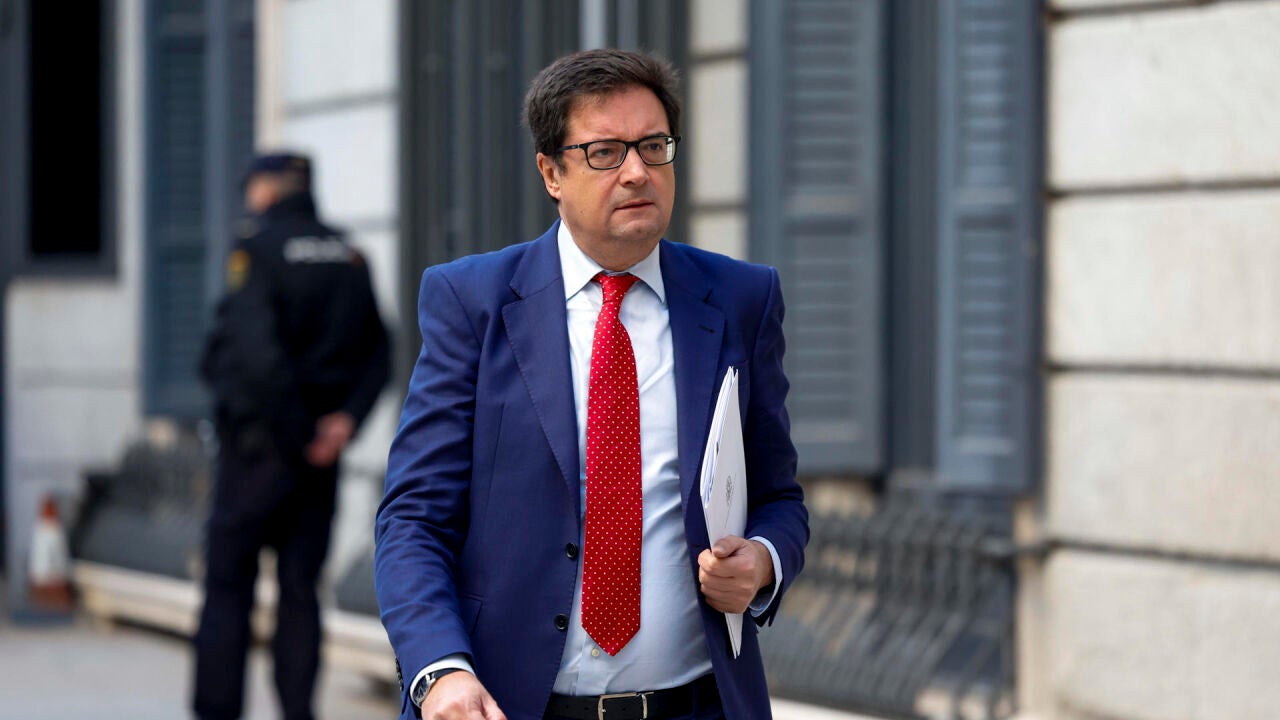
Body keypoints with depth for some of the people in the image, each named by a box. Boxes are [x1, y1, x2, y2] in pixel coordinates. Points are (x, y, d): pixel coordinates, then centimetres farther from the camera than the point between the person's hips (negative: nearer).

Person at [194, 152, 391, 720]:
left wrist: (299, 434, -13)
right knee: (300, 587, 8)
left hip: (259, 440, -5)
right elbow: (377, 352, 5)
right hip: (320, 454, 5)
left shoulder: (258, 249, -9)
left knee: (228, 585, 2)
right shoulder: (349, 257, 10)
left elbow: (257, 351, -19)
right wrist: (347, 417, -6)